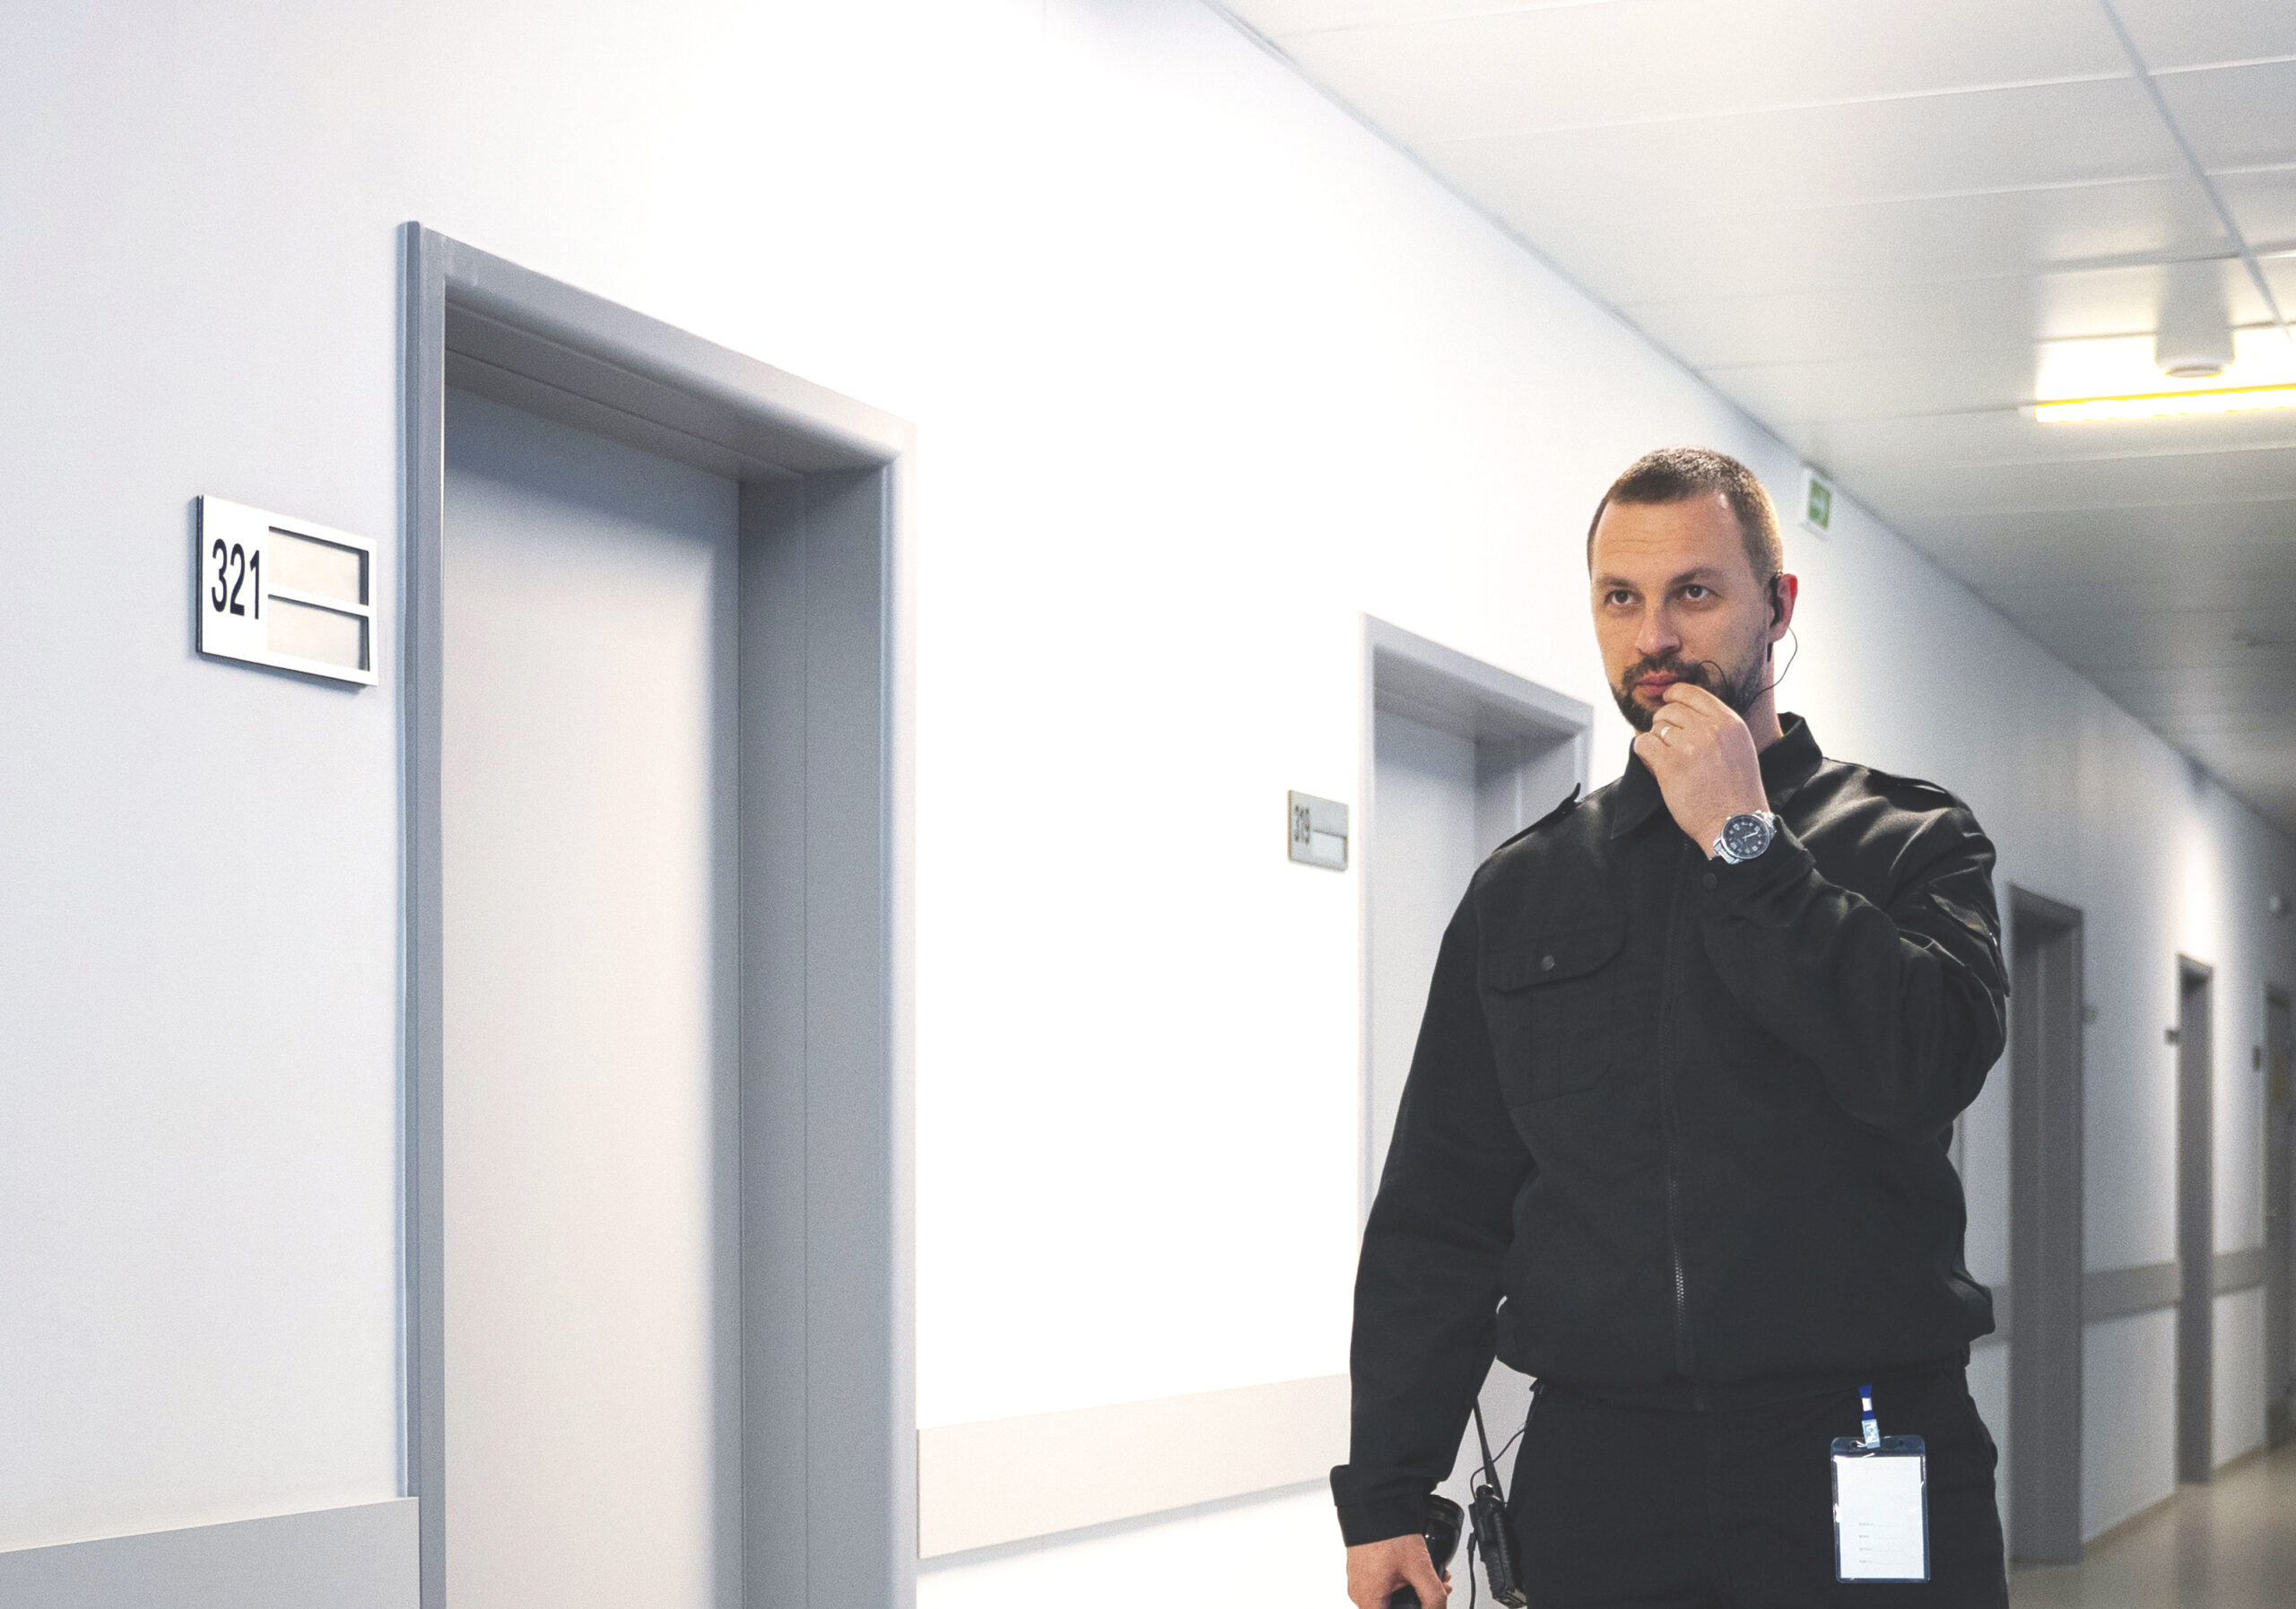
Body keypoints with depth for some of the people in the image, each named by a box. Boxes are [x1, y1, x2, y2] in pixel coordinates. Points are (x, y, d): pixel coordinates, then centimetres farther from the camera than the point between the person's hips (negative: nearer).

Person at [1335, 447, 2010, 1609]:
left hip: (1862, 1464, -2)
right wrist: (1384, 1494, 4)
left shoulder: (1909, 844, 5)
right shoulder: (1521, 891, 12)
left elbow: (1928, 1064, -16)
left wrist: (1744, 844, -11)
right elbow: (1435, 1213, 11)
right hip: (1600, 1469, 2)